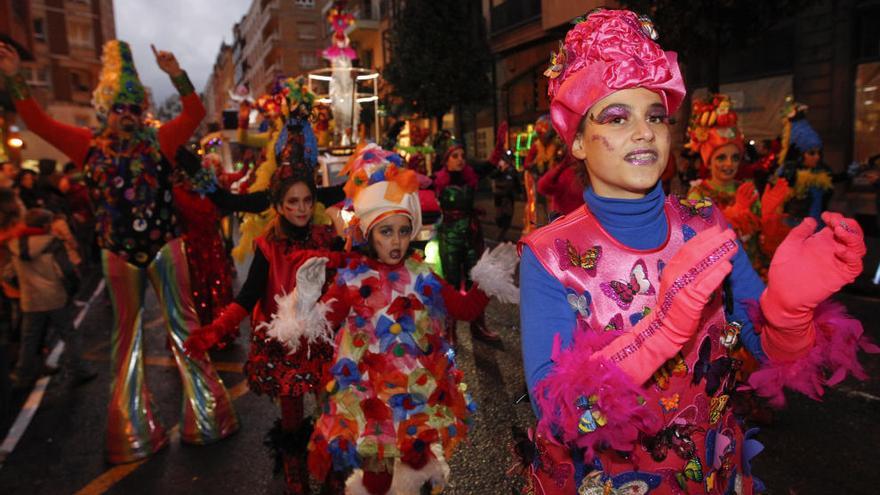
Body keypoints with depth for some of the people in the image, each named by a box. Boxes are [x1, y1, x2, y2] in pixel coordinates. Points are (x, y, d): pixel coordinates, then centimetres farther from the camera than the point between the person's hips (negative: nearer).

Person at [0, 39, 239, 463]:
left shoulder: (159, 141, 2)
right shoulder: (90, 146, 5)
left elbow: (195, 112, -5)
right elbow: (38, 122, 7)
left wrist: (175, 74, -15)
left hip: (164, 243, -1)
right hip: (119, 250, 2)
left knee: (182, 322, 4)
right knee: (127, 331, 11)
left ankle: (204, 411, 14)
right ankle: (134, 426, 24)